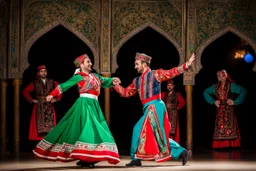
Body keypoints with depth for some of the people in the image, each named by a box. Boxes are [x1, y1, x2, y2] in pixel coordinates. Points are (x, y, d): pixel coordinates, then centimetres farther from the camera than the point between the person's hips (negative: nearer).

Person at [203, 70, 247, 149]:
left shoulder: (231, 86, 0)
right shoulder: (215, 86, 11)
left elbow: (243, 91, -6)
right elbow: (205, 92, 20)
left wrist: (235, 102, -10)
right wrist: (213, 101, 8)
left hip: (228, 109, -3)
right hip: (219, 109, 3)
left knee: (229, 126, -10)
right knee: (220, 127, -1)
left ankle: (230, 144, -9)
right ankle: (220, 145, 1)